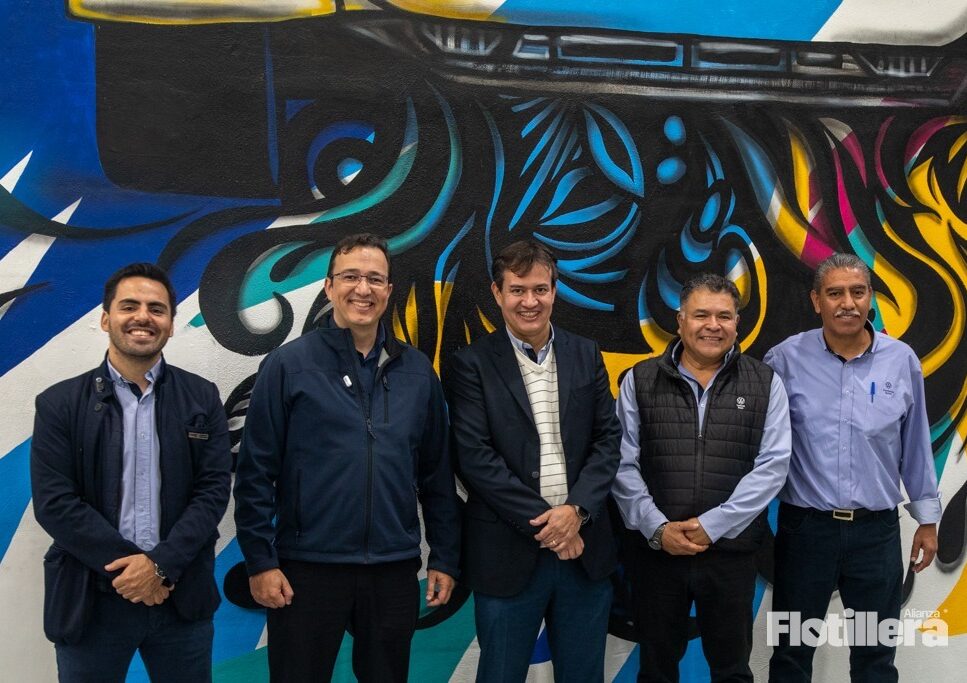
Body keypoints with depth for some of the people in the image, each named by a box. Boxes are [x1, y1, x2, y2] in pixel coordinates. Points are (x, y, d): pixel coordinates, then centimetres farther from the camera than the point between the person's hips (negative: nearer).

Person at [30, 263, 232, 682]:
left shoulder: (203, 399, 3)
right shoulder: (59, 404, -1)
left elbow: (213, 491, -2)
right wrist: (127, 566, -13)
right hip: (90, 601, -1)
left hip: (181, 597, 1)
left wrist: (161, 564, -13)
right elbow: (54, 504, -7)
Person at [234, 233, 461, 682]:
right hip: (308, 568, -3)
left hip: (396, 570, 3)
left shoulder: (416, 371, 5)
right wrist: (260, 561, -7)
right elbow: (255, 472, -4)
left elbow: (437, 474, 8)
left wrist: (444, 558, 7)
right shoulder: (289, 364, -4)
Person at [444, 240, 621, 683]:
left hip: (584, 549, 3)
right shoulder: (472, 364, -4)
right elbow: (475, 457, -11)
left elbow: (608, 439, 4)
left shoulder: (586, 356, 7)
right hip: (509, 555, -3)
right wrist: (542, 522, -13)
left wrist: (576, 510, -11)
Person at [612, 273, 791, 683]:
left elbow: (772, 465, -6)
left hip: (731, 553, 0)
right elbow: (623, 464, -2)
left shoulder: (764, 384, 1)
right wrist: (657, 528, -13)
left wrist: (713, 525, -13)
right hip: (654, 552, 0)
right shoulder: (639, 381, 1)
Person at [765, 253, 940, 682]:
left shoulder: (902, 361, -1)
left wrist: (927, 519, 11)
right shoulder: (786, 359, -7)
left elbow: (915, 445, 7)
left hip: (878, 531, 2)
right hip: (805, 527, -1)